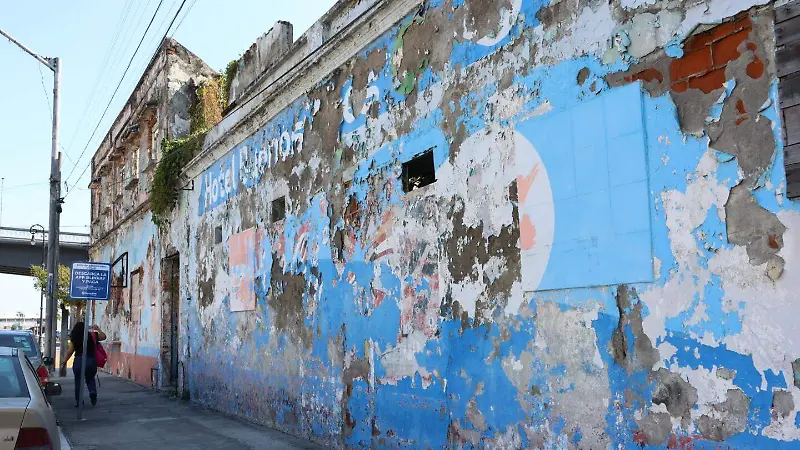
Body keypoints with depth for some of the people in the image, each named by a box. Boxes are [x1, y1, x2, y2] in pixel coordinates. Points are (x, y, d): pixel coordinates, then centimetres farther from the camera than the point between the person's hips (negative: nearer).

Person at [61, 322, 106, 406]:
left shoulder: (74, 338, 0)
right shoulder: (92, 335, 0)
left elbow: (70, 351, -2)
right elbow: (103, 336, 9)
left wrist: (64, 362, 5)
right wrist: (98, 329, 17)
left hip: (78, 361, -1)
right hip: (91, 360, 1)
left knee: (78, 381, 9)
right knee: (90, 379, 19)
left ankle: (78, 401, 11)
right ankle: (93, 392, -8)